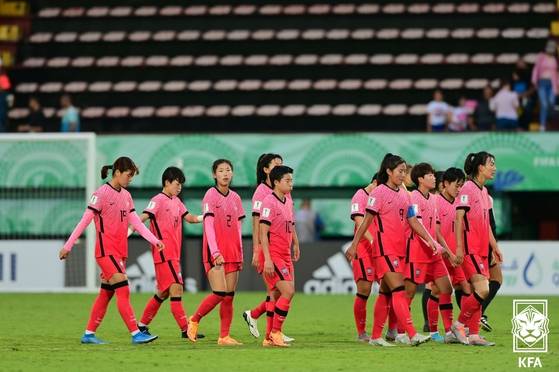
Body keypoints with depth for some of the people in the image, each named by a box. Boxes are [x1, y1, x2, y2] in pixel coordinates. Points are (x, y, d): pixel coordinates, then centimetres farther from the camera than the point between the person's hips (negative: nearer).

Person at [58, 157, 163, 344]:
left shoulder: (126, 195, 13)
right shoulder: (101, 193, -10)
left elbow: (136, 222, 9)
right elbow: (85, 221, -10)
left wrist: (154, 240, -4)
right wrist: (68, 246, -9)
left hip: (120, 252, 8)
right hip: (106, 251, -8)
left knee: (106, 293, 9)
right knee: (123, 290, -13)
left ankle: (89, 334, 15)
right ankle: (136, 334, -16)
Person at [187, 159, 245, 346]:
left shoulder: (235, 198, 13)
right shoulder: (211, 195, -6)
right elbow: (208, 225, -13)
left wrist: (240, 254, 12)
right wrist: (215, 251, -21)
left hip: (232, 253, 6)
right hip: (215, 253, -6)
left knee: (229, 296, 2)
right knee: (220, 293, -16)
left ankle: (224, 336, 5)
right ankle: (194, 320, 4)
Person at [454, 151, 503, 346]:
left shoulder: (484, 191, 16)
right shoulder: (468, 189, -11)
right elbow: (459, 218, -15)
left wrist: (494, 246, 21)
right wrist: (459, 248, -20)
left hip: (481, 249, 9)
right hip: (470, 248, -9)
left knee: (476, 291, 6)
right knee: (482, 290, -16)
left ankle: (473, 335, 8)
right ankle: (459, 326, -4)